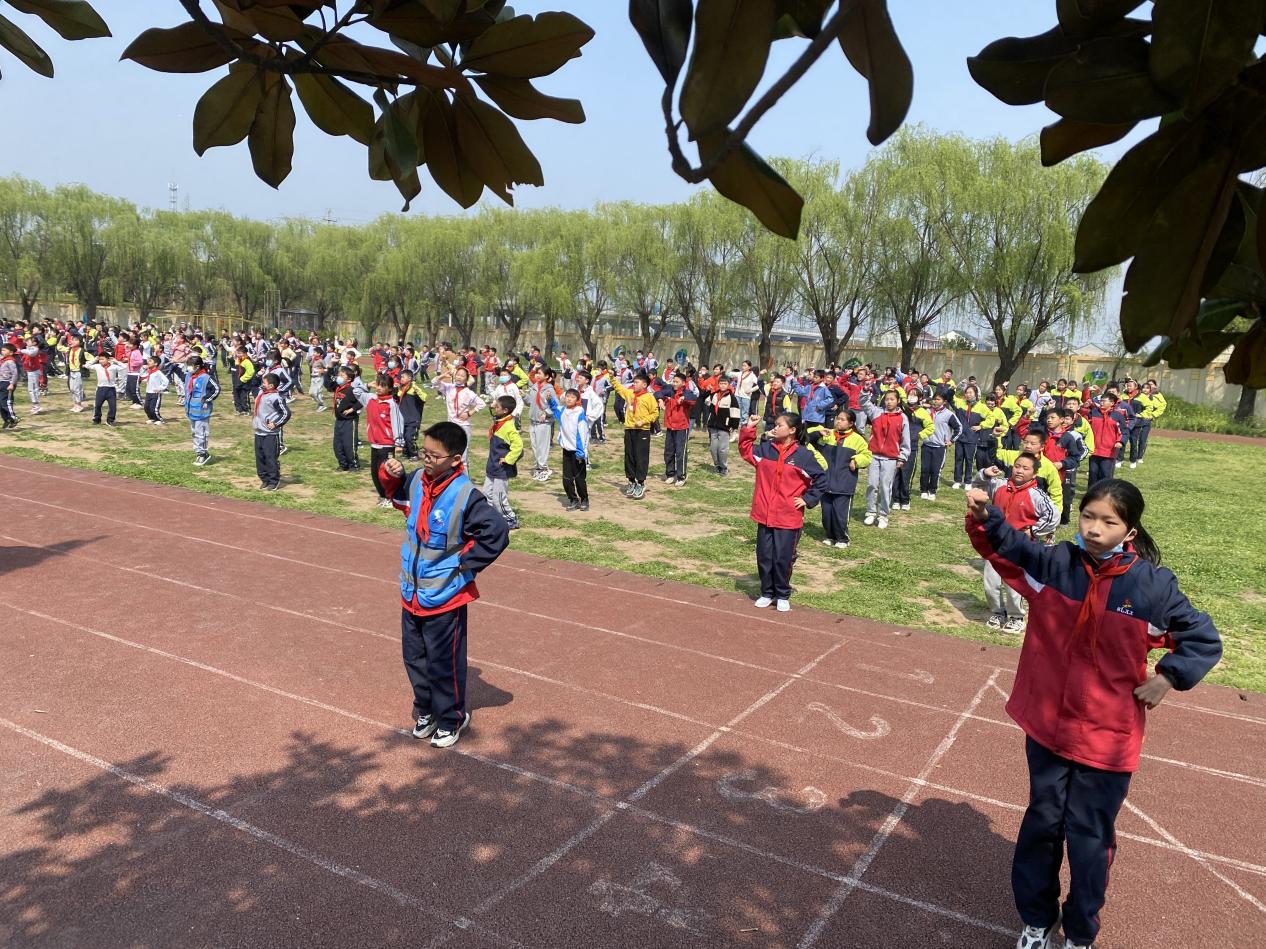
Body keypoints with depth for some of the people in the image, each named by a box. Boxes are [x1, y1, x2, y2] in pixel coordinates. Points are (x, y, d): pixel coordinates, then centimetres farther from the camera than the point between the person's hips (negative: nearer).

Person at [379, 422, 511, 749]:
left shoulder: (465, 496, -24)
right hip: (412, 592, 7)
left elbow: (497, 533, -25)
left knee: (444, 663, 8)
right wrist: (391, 476, -1)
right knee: (414, 657, 20)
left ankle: (452, 718, 29)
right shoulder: (417, 480, -3)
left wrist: (466, 564, -17)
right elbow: (400, 498, 20)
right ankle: (425, 709, 41)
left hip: (444, 597, -7)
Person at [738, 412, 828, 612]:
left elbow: (821, 479, -1)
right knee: (764, 557, 9)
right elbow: (746, 450, 16)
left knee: (783, 559, 2)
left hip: (789, 518, -4)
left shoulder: (804, 455, -7)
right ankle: (767, 593, 25)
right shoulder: (766, 449, 4)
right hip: (765, 515, 4)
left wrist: (808, 499, -5)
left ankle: (783, 596, 20)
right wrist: (749, 429, 3)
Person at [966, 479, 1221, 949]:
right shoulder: (1054, 563, -8)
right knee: (1041, 824, 17)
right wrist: (984, 516, -20)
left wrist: (1168, 678, -9)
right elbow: (1004, 543, 0)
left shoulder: (1154, 585, -12)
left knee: (1089, 839, 11)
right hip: (1047, 724, 2)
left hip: (1109, 737, -2)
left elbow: (1205, 641, 2)